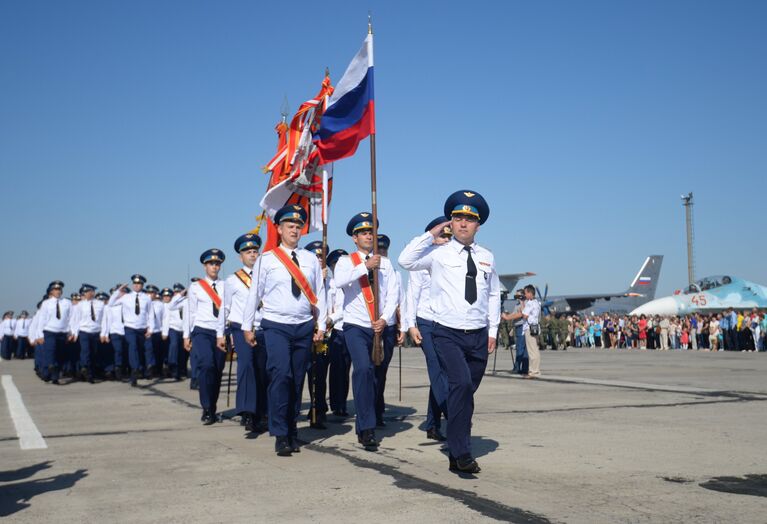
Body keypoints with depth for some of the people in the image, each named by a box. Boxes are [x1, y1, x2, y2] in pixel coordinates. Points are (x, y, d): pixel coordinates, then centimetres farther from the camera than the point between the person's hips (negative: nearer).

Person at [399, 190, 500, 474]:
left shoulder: (486, 257, 12)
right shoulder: (438, 252, -1)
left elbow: (494, 294, 19)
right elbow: (405, 260, -15)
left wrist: (493, 331, 14)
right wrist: (431, 235, -9)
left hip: (479, 336, 5)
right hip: (448, 334, -4)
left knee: (466, 392, 10)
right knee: (461, 383, -24)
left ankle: (456, 454, 22)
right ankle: (462, 453, -16)